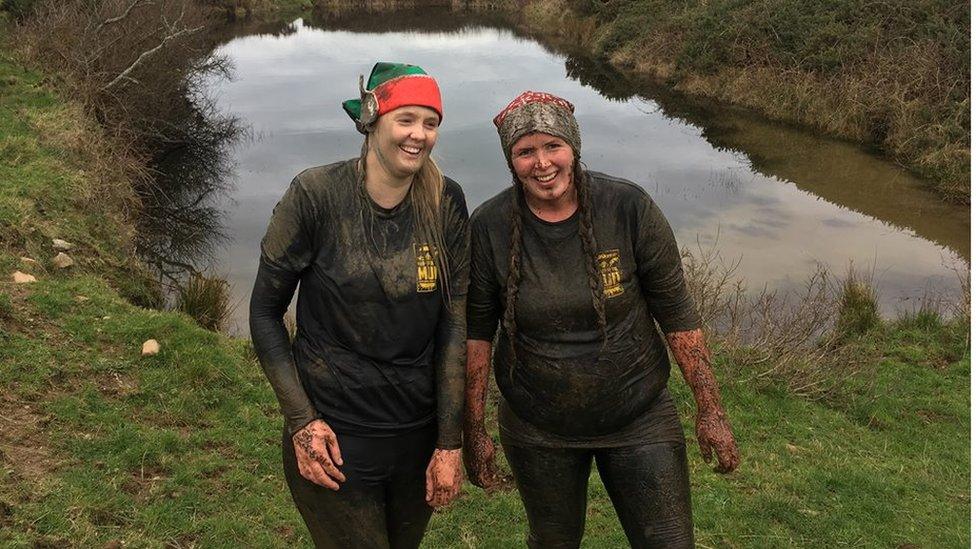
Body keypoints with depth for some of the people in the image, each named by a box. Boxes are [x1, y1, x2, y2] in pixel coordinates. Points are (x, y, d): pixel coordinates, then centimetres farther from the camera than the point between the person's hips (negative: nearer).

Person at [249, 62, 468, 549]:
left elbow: (453, 326, -4)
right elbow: (265, 311, -6)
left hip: (419, 430, 4)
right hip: (334, 433, -3)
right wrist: (300, 420, -11)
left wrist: (449, 443, -4)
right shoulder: (315, 195, -14)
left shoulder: (446, 203, -6)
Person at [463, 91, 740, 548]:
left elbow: (677, 314, -8)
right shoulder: (488, 228, -12)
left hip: (638, 419, -1)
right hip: (537, 430, 1)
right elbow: (476, 334, -4)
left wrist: (710, 410, -5)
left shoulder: (629, 209, -15)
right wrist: (473, 432, -1)